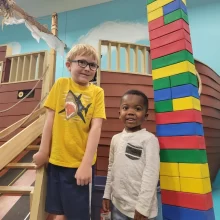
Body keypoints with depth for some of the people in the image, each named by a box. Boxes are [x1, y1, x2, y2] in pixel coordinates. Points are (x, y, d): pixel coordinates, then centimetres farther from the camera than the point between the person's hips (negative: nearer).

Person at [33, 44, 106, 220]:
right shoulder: (61, 84, 2)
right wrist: (43, 151, 4)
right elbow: (50, 119, 2)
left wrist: (86, 163, -15)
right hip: (56, 159, 2)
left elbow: (96, 127, -10)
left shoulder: (97, 92, -3)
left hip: (81, 162, -1)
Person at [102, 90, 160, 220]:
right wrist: (107, 195, 11)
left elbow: (151, 174, -16)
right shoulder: (116, 138, 3)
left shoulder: (149, 139, -14)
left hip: (139, 207, -5)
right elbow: (111, 169, 9)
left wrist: (143, 207, -15)